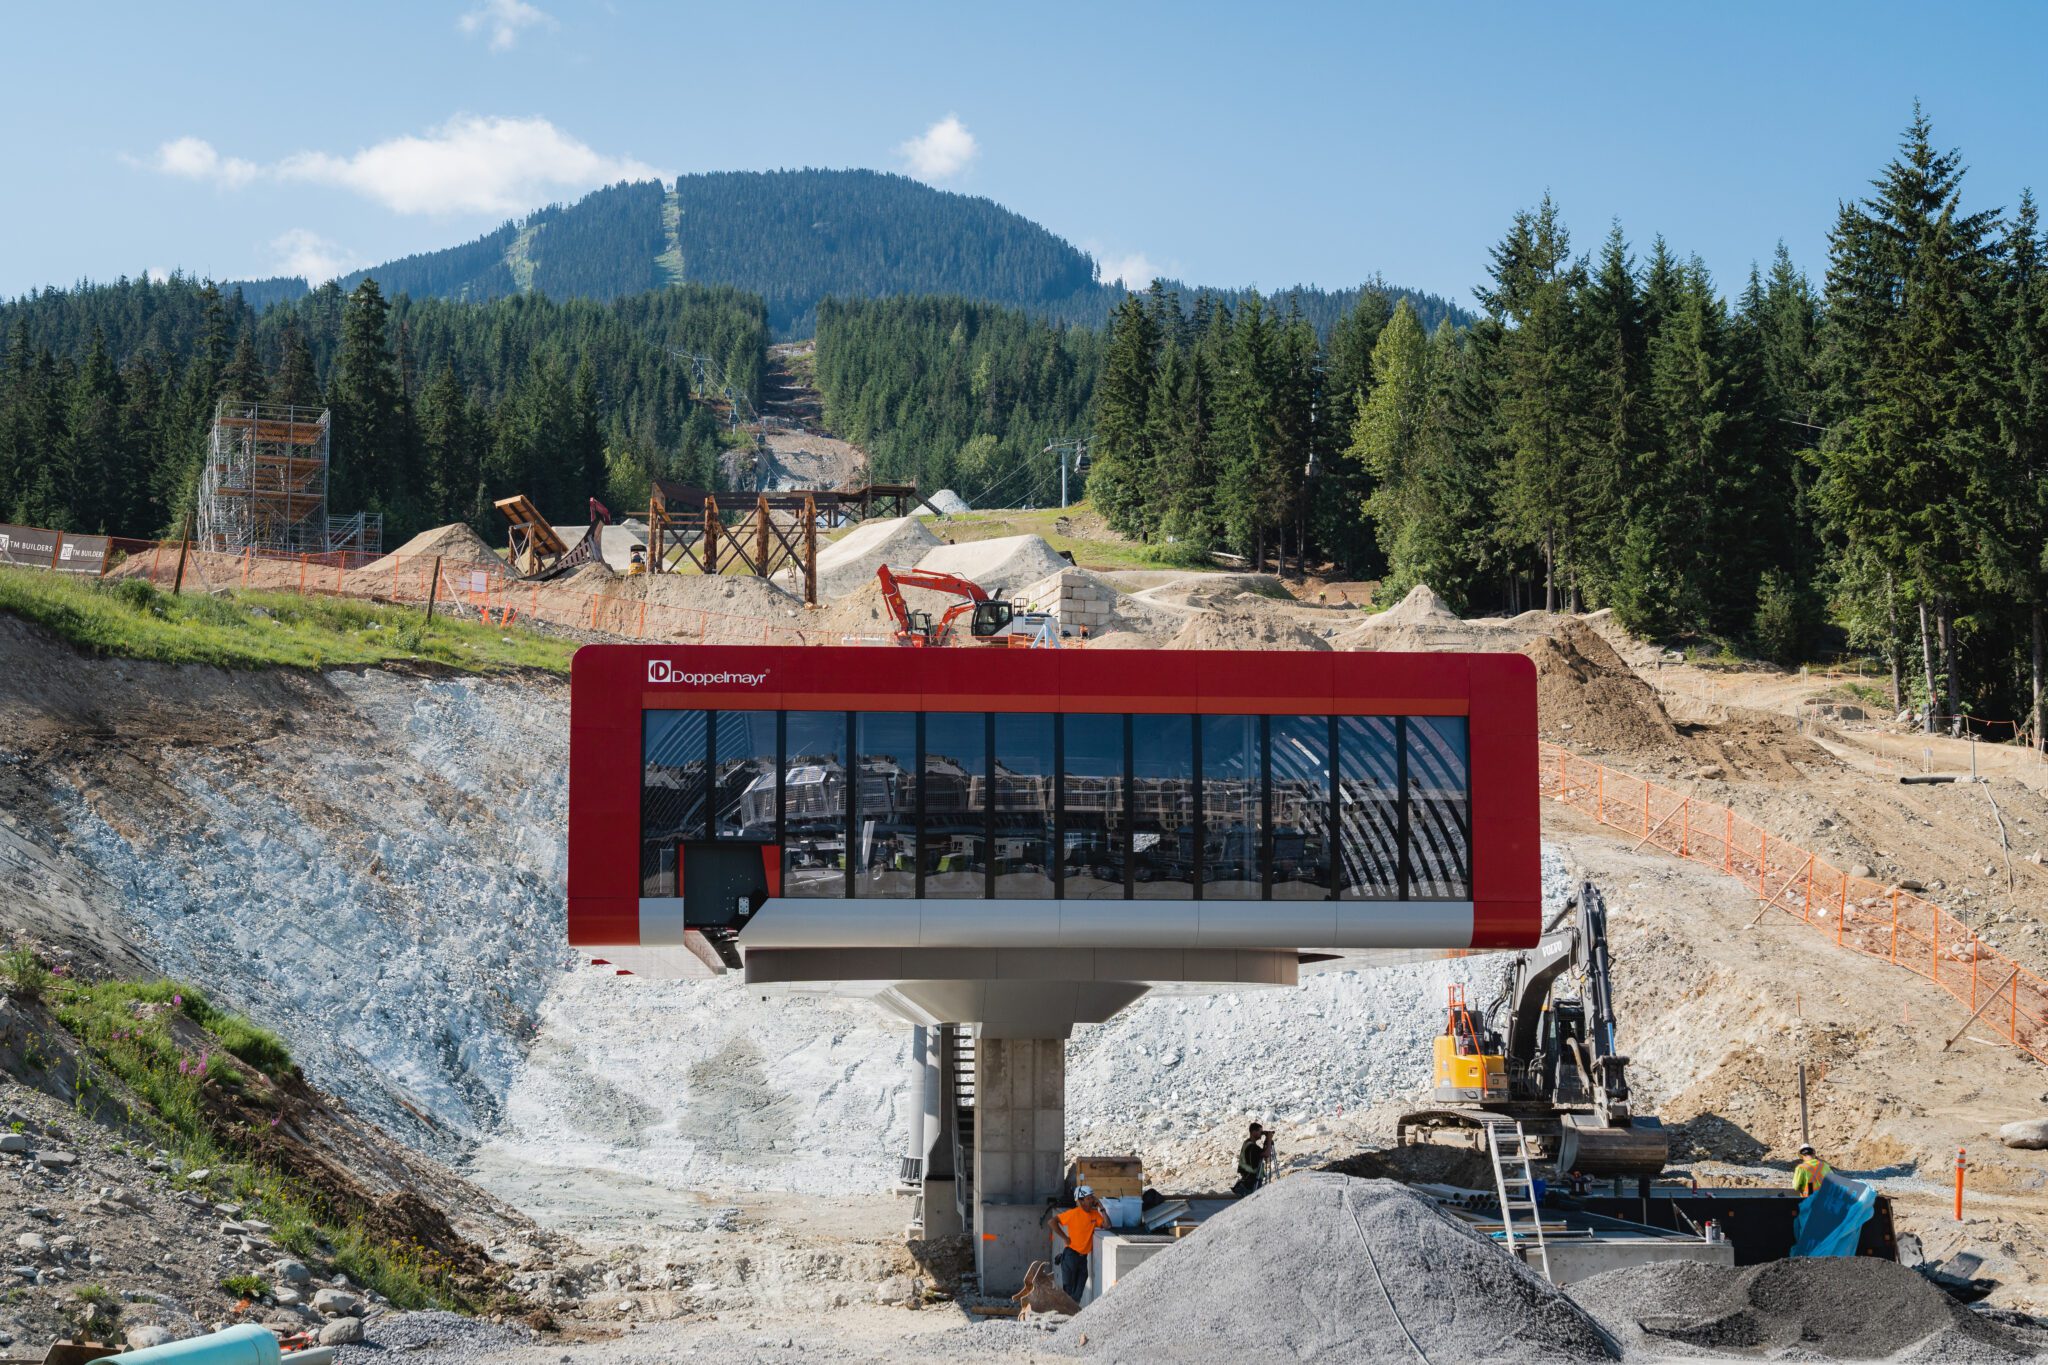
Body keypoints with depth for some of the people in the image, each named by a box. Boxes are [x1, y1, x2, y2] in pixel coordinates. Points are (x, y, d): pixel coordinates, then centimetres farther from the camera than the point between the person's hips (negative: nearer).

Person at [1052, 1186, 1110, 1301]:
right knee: (1068, 1289, -2)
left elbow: (1107, 1225, -6)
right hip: (1071, 1255, -6)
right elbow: (1053, 1222, -14)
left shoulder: (1094, 1214, 5)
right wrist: (1064, 1237, -14)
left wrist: (1101, 1208, -8)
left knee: (1078, 1292, 10)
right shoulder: (1073, 1213, -13)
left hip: (1083, 1256, 6)